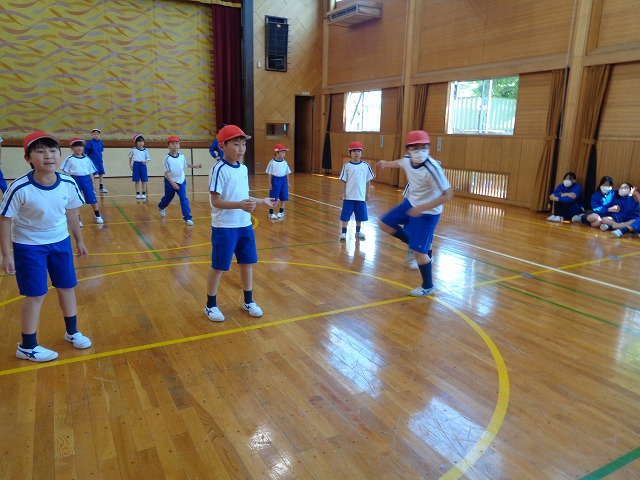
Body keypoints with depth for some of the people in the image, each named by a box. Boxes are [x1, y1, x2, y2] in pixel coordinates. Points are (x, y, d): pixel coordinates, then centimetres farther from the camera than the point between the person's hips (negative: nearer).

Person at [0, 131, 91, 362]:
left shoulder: (68, 184, -14)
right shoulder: (20, 188, -26)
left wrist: (79, 241, 11)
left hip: (60, 242, 4)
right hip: (29, 246, -4)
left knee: (67, 287, 14)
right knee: (35, 295, 2)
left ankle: (72, 332, 36)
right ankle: (27, 346, 23)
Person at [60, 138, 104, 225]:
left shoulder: (87, 159, 5)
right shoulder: (69, 159, -3)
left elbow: (91, 172, 10)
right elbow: (66, 172, -1)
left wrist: (92, 183, 10)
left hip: (86, 179, 2)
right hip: (75, 179, -2)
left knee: (92, 199, 4)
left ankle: (97, 215, 21)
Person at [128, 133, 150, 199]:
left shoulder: (145, 150, 2)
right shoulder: (133, 150, 3)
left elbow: (149, 158, 7)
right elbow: (130, 157, 15)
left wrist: (146, 161, -14)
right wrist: (130, 165, 10)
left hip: (143, 165, 0)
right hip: (136, 165, 0)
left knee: (144, 180, 2)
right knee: (137, 180, 5)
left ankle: (144, 193, 13)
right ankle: (137, 193, 13)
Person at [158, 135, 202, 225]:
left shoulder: (182, 156, -7)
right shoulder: (167, 158, -18)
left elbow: (185, 164, 14)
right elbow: (166, 172, -19)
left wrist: (194, 166, 3)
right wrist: (172, 183, -27)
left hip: (181, 181, 2)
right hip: (170, 182, -2)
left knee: (184, 199, -10)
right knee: (168, 197, 19)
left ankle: (187, 218, -9)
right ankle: (161, 207, 52)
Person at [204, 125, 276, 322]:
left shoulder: (244, 169, 7)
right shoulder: (219, 169, -16)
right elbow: (216, 201, -21)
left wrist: (262, 201, 19)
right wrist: (240, 205, -33)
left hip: (244, 225, 7)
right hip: (224, 227, -7)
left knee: (247, 262, 15)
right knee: (218, 267, 5)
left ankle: (248, 301, 32)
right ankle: (211, 306, 23)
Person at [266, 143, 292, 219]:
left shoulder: (285, 162, 4)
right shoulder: (272, 162, -9)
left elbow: (287, 173, 10)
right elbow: (270, 174, -5)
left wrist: (287, 182, 11)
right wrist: (270, 183, -7)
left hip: (283, 180, 4)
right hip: (275, 180, -4)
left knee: (283, 197, 9)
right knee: (273, 198, 0)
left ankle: (281, 212, 23)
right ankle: (271, 213, 11)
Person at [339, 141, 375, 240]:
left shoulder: (365, 165, 0)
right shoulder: (347, 166, -4)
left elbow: (368, 180, 5)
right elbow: (344, 180, -1)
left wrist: (367, 193, 6)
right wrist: (343, 193, -5)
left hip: (361, 196, 2)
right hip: (349, 196, -2)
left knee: (360, 215, 12)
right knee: (345, 215, 1)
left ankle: (358, 232, 27)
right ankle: (343, 232, 10)